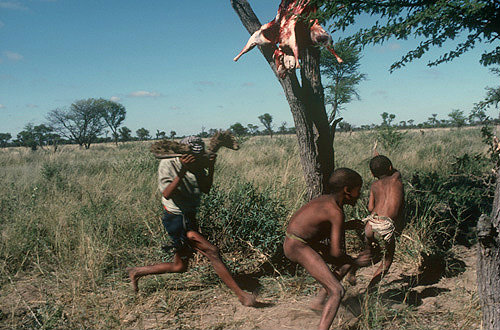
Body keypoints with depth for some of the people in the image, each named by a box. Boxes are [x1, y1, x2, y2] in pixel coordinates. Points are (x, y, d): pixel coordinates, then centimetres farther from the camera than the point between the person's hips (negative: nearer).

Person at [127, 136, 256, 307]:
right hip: (176, 220, -9)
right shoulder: (167, 164, -15)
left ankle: (137, 272, 34)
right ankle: (241, 295, -11)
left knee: (180, 267, 18)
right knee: (212, 251, -16)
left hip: (190, 217, 9)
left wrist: (211, 167, -9)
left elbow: (206, 189, 3)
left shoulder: (196, 165, 5)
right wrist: (183, 171, -37)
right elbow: (167, 193, -27)